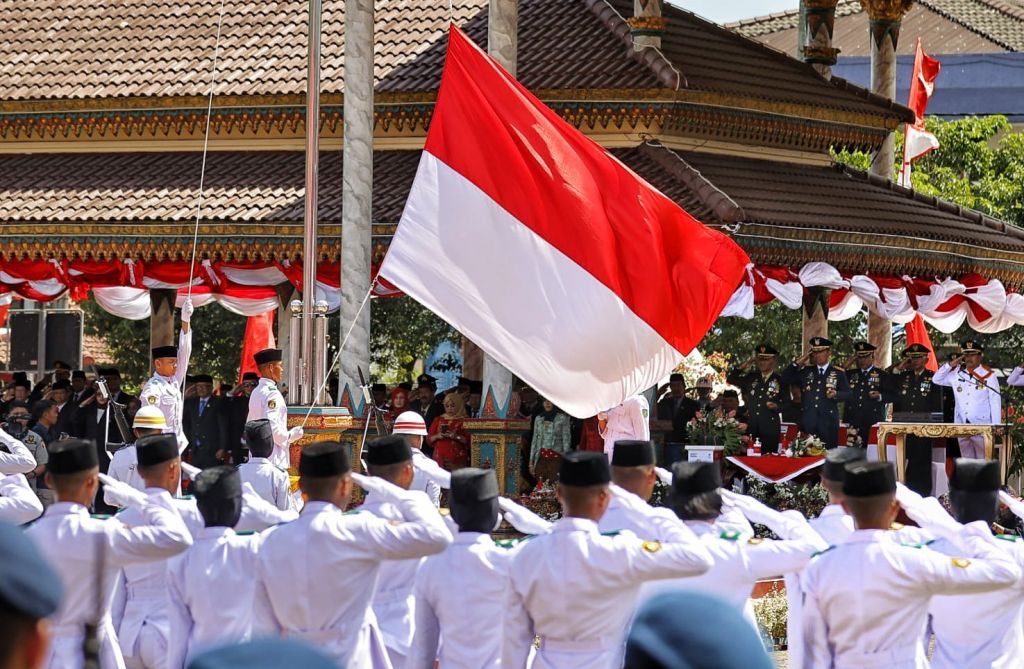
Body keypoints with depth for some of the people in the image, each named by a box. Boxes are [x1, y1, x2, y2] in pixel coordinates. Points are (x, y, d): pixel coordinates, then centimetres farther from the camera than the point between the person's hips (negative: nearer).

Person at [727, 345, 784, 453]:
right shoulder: (751, 377, 15)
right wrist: (747, 363, 5)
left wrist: (776, 407, -18)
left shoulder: (780, 380, 4)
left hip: (770, 431, -3)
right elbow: (730, 379, 11)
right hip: (751, 429, 3)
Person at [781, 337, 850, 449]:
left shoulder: (838, 372, 7)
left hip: (828, 422, -2)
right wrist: (797, 363, 2)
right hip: (808, 422, 2)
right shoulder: (806, 371, 15)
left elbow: (847, 394, 4)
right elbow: (785, 380, 11)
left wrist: (836, 394, -17)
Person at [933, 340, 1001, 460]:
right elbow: (936, 380, 15)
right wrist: (950, 365, 1)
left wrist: (995, 428, -8)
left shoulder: (988, 375, -1)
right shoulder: (957, 374, 10)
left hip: (982, 427, -4)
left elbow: (995, 402, -2)